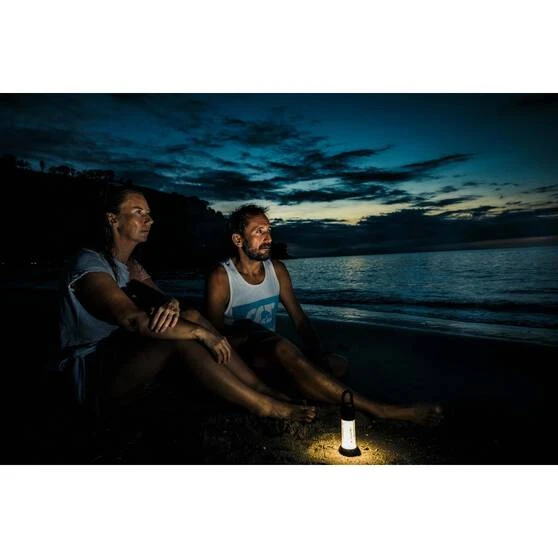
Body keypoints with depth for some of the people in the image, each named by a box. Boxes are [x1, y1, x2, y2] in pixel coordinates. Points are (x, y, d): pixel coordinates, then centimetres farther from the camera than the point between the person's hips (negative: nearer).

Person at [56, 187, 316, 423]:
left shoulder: (131, 266, 11)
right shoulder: (89, 266, -18)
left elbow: (160, 299, 0)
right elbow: (132, 319, -33)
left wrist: (170, 306, -26)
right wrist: (202, 333, -31)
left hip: (125, 359, 8)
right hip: (93, 378, -7)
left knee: (190, 317, -15)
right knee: (179, 339, -31)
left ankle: (262, 389, -16)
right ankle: (265, 406, -25)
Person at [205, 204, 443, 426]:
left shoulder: (277, 269, 0)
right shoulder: (220, 278, -14)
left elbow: (299, 318, -1)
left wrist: (318, 355, -16)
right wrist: (251, 334, -29)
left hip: (270, 356, 6)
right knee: (282, 348, -39)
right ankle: (379, 410, -38)